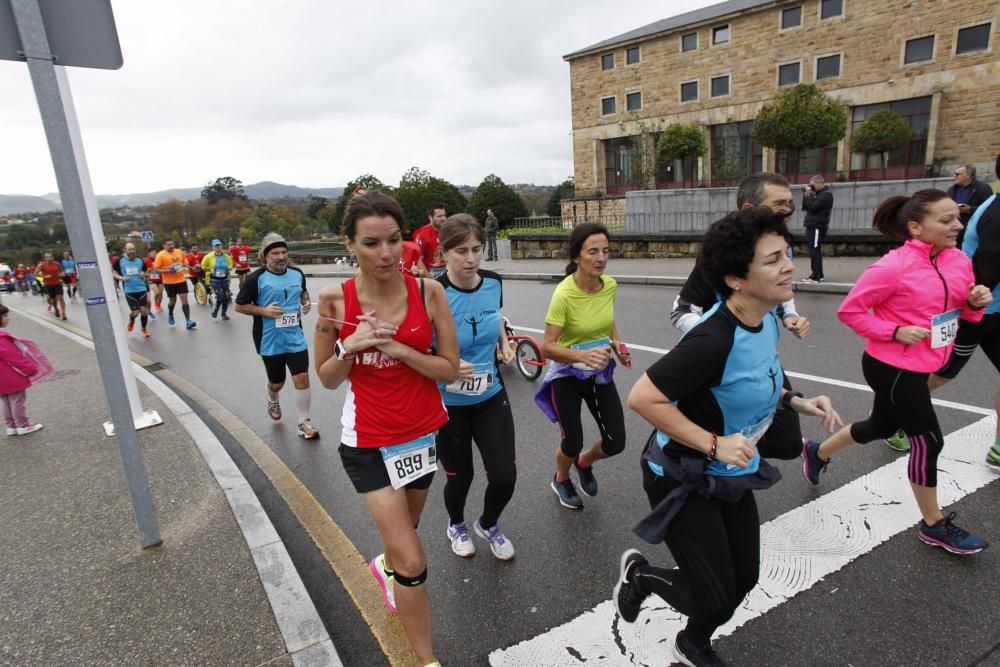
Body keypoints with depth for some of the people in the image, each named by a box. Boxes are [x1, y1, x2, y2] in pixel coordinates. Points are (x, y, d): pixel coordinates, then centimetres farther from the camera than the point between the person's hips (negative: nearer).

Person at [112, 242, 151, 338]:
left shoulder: (140, 260, 4)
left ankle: (144, 329, 19)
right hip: (129, 291, -2)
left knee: (144, 310, -1)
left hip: (141, 288, 2)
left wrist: (144, 274, -9)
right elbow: (114, 273, 6)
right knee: (135, 312, -4)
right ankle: (131, 321, 32)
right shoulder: (120, 260, -2)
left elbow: (146, 273, 14)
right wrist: (121, 278, -14)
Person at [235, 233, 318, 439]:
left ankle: (303, 423, 9)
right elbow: (239, 306, -5)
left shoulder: (297, 273, 0)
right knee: (276, 382, 14)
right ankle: (273, 400, 51)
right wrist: (264, 310, -20)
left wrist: (306, 302, 0)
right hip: (270, 341, -2)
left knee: (302, 378, -6)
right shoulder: (256, 279, -12)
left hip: (295, 338, 2)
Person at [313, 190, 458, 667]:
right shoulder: (335, 299, -13)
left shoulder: (428, 291, -12)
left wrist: (395, 347, -23)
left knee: (404, 527, 27)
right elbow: (327, 378, -3)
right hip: (369, 440, -2)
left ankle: (386, 566, 62)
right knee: (413, 563, -5)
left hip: (425, 431, 3)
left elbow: (450, 370, -11)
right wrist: (351, 347, -22)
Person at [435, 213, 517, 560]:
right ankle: (456, 525, 48)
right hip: (449, 404, -3)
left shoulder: (493, 282, -7)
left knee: (504, 476, 0)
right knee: (460, 475, 12)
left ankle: (488, 525, 36)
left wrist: (505, 343, -1)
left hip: (491, 396, 4)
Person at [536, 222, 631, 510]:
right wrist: (583, 356, -40)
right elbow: (547, 346, -26)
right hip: (567, 375, -5)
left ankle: (584, 463, 40)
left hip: (601, 372, 5)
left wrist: (617, 344, -4)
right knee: (573, 443, 6)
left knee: (616, 443, 4)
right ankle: (561, 480, 42)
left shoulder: (610, 285, -9)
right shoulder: (564, 294, -26)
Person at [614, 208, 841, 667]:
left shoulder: (768, 318, -5)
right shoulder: (715, 339, -33)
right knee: (715, 598, 0)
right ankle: (638, 572, 31)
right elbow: (642, 398, -32)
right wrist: (714, 444, -30)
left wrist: (795, 401, -2)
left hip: (732, 474, 8)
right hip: (683, 479, -8)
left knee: (744, 579, 18)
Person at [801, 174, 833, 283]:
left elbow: (813, 207, -19)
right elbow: (806, 207, 16)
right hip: (813, 226, 10)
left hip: (817, 227, -10)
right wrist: (807, 195, 4)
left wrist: (808, 195, -9)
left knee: (814, 251, -12)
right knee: (815, 251, 13)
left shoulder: (826, 195, -8)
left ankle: (816, 276, -12)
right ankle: (818, 275, 20)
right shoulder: (819, 194, 21)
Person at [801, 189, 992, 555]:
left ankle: (817, 452, 47)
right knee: (928, 441, 2)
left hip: (918, 367, 9)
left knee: (881, 426, 23)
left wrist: (975, 303, -8)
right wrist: (895, 331, -23)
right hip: (892, 368, -8)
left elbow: (960, 311, 13)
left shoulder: (959, 261, 2)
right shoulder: (894, 266, -22)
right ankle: (934, 525, 23)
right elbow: (849, 310, -17)